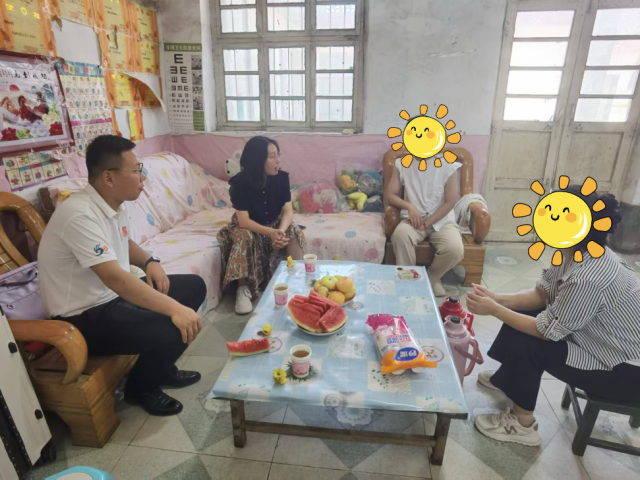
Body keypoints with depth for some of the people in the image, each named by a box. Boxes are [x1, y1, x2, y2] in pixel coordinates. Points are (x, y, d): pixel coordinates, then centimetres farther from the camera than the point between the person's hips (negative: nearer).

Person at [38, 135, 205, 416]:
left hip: (114, 296, 10)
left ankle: (161, 368, 20)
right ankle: (140, 387, 7)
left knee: (194, 286, 7)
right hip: (84, 316, -9)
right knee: (173, 331, -27)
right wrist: (174, 309, -38)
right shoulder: (80, 215, -27)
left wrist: (150, 262, -1)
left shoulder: (113, 204, 2)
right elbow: (114, 277, -36)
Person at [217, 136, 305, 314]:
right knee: (245, 237, -34)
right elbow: (243, 221, -28)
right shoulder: (240, 182, -24)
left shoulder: (282, 177, -15)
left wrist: (281, 230, -39)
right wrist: (270, 233, -43)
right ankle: (243, 288, -22)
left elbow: (288, 210, -17)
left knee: (295, 231, -26)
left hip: (275, 223, 3)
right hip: (249, 226, -2)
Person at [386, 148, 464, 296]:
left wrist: (426, 223, -13)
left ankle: (431, 278, 4)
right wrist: (409, 206, -16)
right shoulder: (402, 164, 2)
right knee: (400, 234, -34)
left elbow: (450, 202, -6)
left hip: (442, 220, 0)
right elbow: (390, 195, 2)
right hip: (414, 219, 0)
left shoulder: (447, 166, -3)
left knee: (455, 250, -28)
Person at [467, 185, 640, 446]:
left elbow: (547, 331, -26)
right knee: (522, 313, 7)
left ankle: (522, 424, 7)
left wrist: (493, 310, -20)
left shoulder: (588, 278, -36)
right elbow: (541, 293, 0)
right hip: (602, 340, 9)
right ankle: (506, 378, 31)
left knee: (526, 343, -17)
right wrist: (497, 299, -14)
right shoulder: (577, 252, -8)